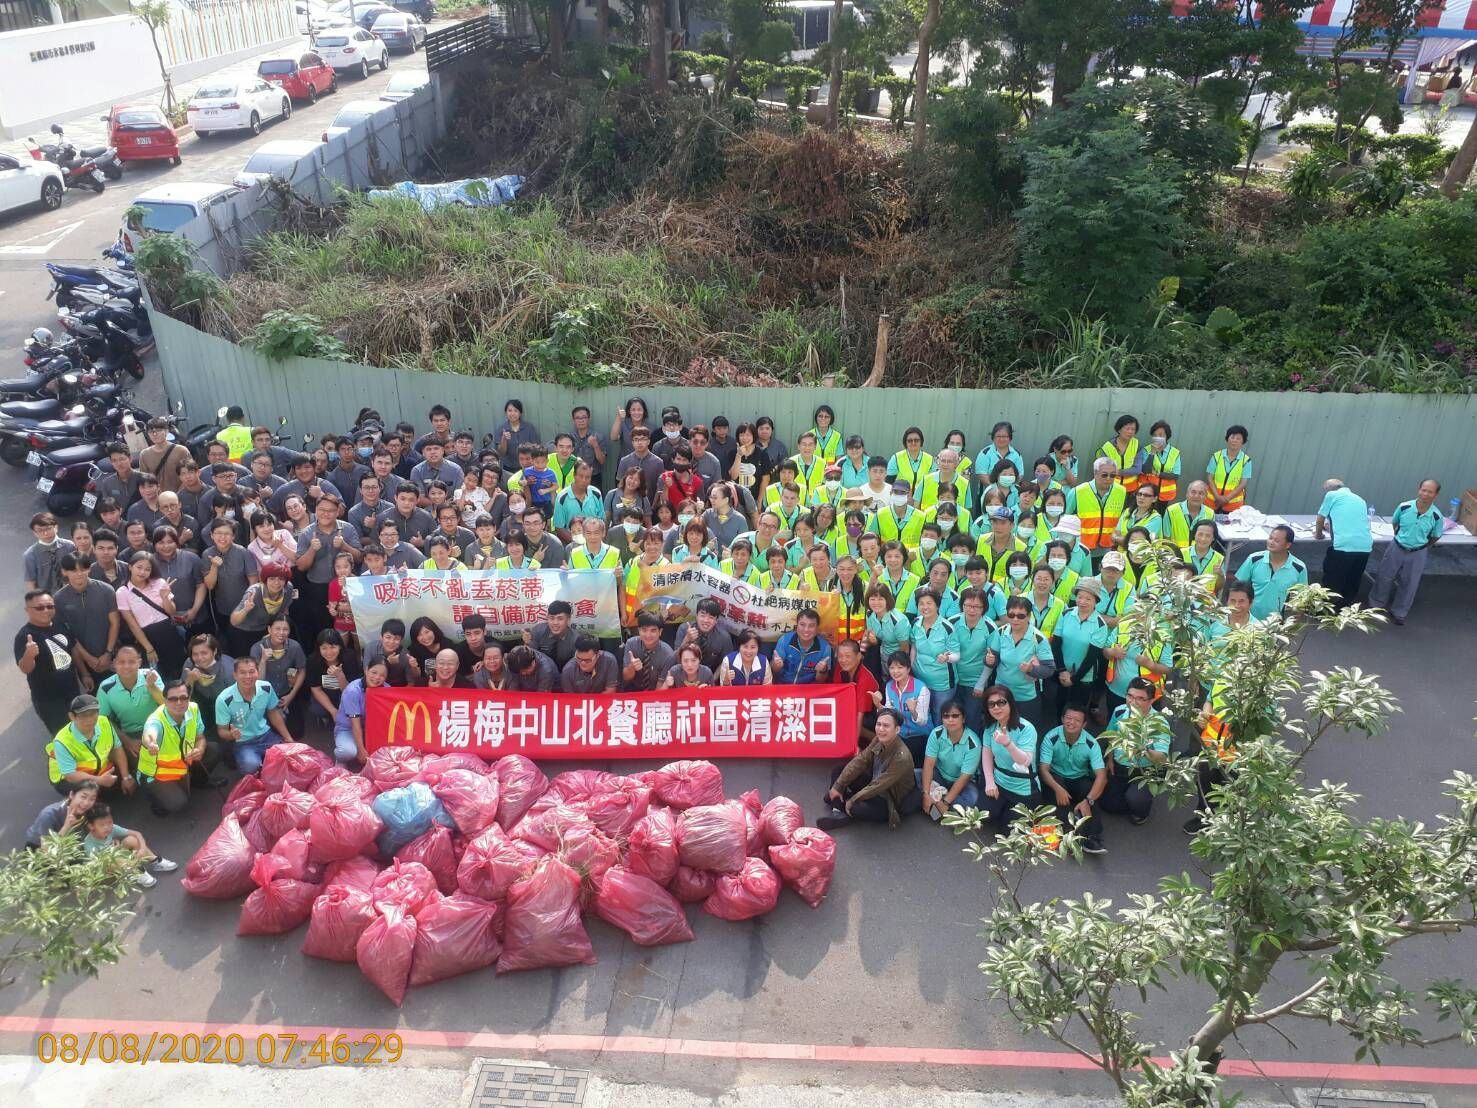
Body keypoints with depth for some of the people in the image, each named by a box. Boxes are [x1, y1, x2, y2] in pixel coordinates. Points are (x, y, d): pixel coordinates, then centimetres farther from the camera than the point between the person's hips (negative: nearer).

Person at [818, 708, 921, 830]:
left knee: (856, 808, -32)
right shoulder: (878, 740, -12)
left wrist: (853, 800, -22)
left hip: (891, 801, -8)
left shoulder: (902, 757, -33)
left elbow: (879, 785, -29)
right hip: (874, 784, 8)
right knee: (839, 772, 1)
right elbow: (859, 761, -7)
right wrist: (838, 786, -9)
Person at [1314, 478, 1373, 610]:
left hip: (1343, 546, -5)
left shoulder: (1331, 495, 9)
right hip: (1365, 547, 6)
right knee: (1352, 587, 18)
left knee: (1331, 585, 9)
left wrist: (1318, 534, 37)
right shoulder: (1360, 499, 25)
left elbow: (1320, 519, 18)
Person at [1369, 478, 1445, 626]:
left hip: (1417, 554, -1)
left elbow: (1436, 537, 0)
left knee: (1408, 584, 12)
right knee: (1384, 576, 13)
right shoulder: (1404, 507, -17)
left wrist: (1421, 547, 5)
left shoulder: (1437, 516, -19)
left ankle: (1398, 613, 30)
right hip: (1397, 548, 1)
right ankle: (1376, 605, 35)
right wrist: (1400, 538, 7)